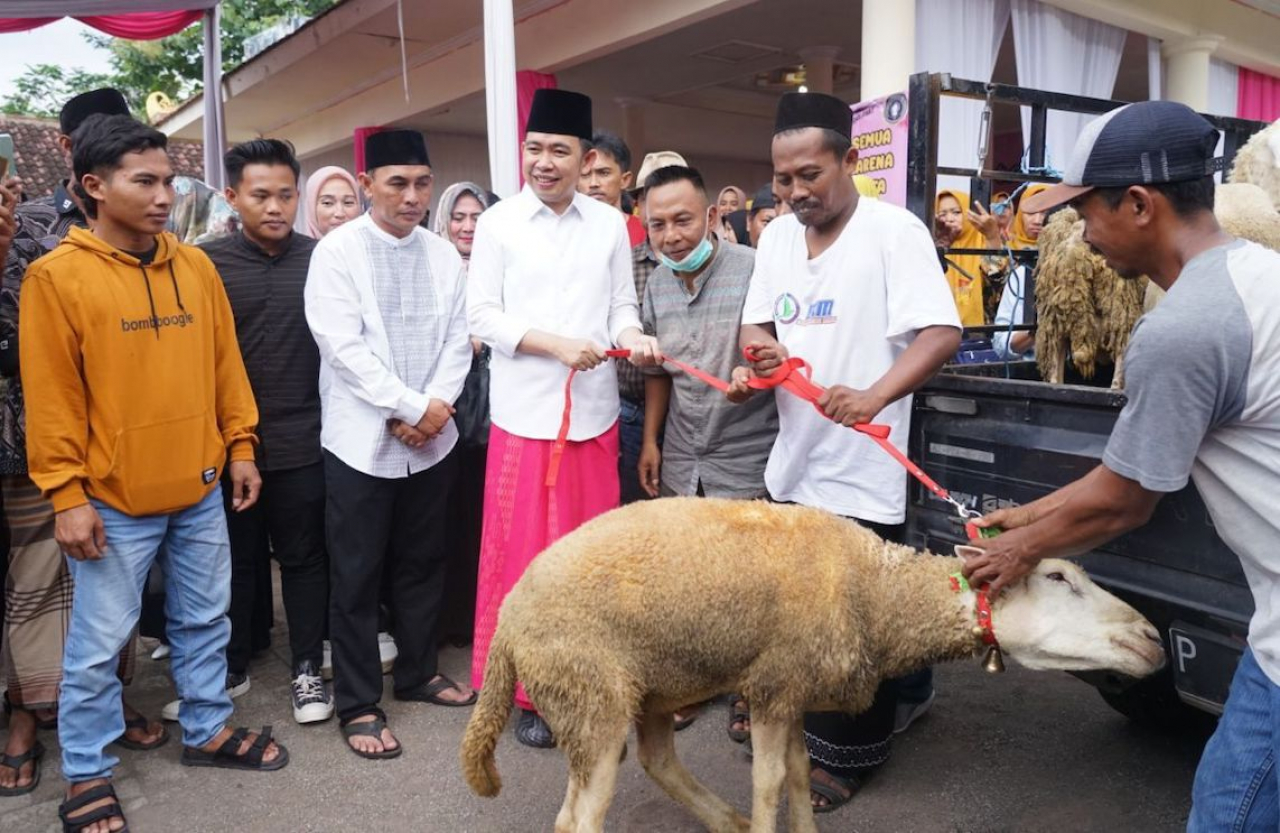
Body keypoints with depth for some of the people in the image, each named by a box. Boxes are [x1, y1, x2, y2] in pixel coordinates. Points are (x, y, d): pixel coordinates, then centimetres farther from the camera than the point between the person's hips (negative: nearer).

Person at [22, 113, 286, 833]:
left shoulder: (196, 266, 5)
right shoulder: (57, 276, -9)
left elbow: (226, 364, 10)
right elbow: (51, 396, -9)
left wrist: (240, 446, 8)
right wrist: (67, 493, -10)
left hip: (201, 490, 5)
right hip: (114, 501, -4)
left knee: (206, 620, 17)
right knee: (99, 643, 8)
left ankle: (208, 730, 36)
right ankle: (88, 773, 26)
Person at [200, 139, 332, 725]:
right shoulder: (207, 264, -2)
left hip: (303, 443, 0)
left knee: (304, 557, 11)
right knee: (236, 559, 15)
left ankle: (306, 670, 25)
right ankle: (231, 665, 33)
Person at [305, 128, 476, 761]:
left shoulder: (444, 256, 7)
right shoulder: (336, 252, -6)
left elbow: (457, 342, 4)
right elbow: (344, 347, -14)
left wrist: (432, 410, -11)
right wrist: (412, 407, -15)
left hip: (432, 439, 4)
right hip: (362, 440, -4)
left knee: (423, 564, 15)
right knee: (357, 577, 5)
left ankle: (418, 672, 33)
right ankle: (358, 704, 18)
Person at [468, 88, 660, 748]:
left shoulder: (610, 224, 7)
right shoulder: (499, 223, 1)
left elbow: (621, 303, 9)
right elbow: (482, 315, -3)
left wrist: (630, 335, -14)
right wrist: (553, 344, -15)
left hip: (594, 412, 2)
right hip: (525, 414, -2)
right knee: (523, 551, 4)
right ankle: (526, 690, 19)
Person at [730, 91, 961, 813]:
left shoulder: (895, 231, -12)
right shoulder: (776, 236, 9)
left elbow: (942, 334, -19)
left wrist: (874, 396, -34)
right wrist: (760, 352, -9)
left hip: (862, 472, -6)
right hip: (792, 464, 6)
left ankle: (846, 756, 26)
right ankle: (796, 725, 39)